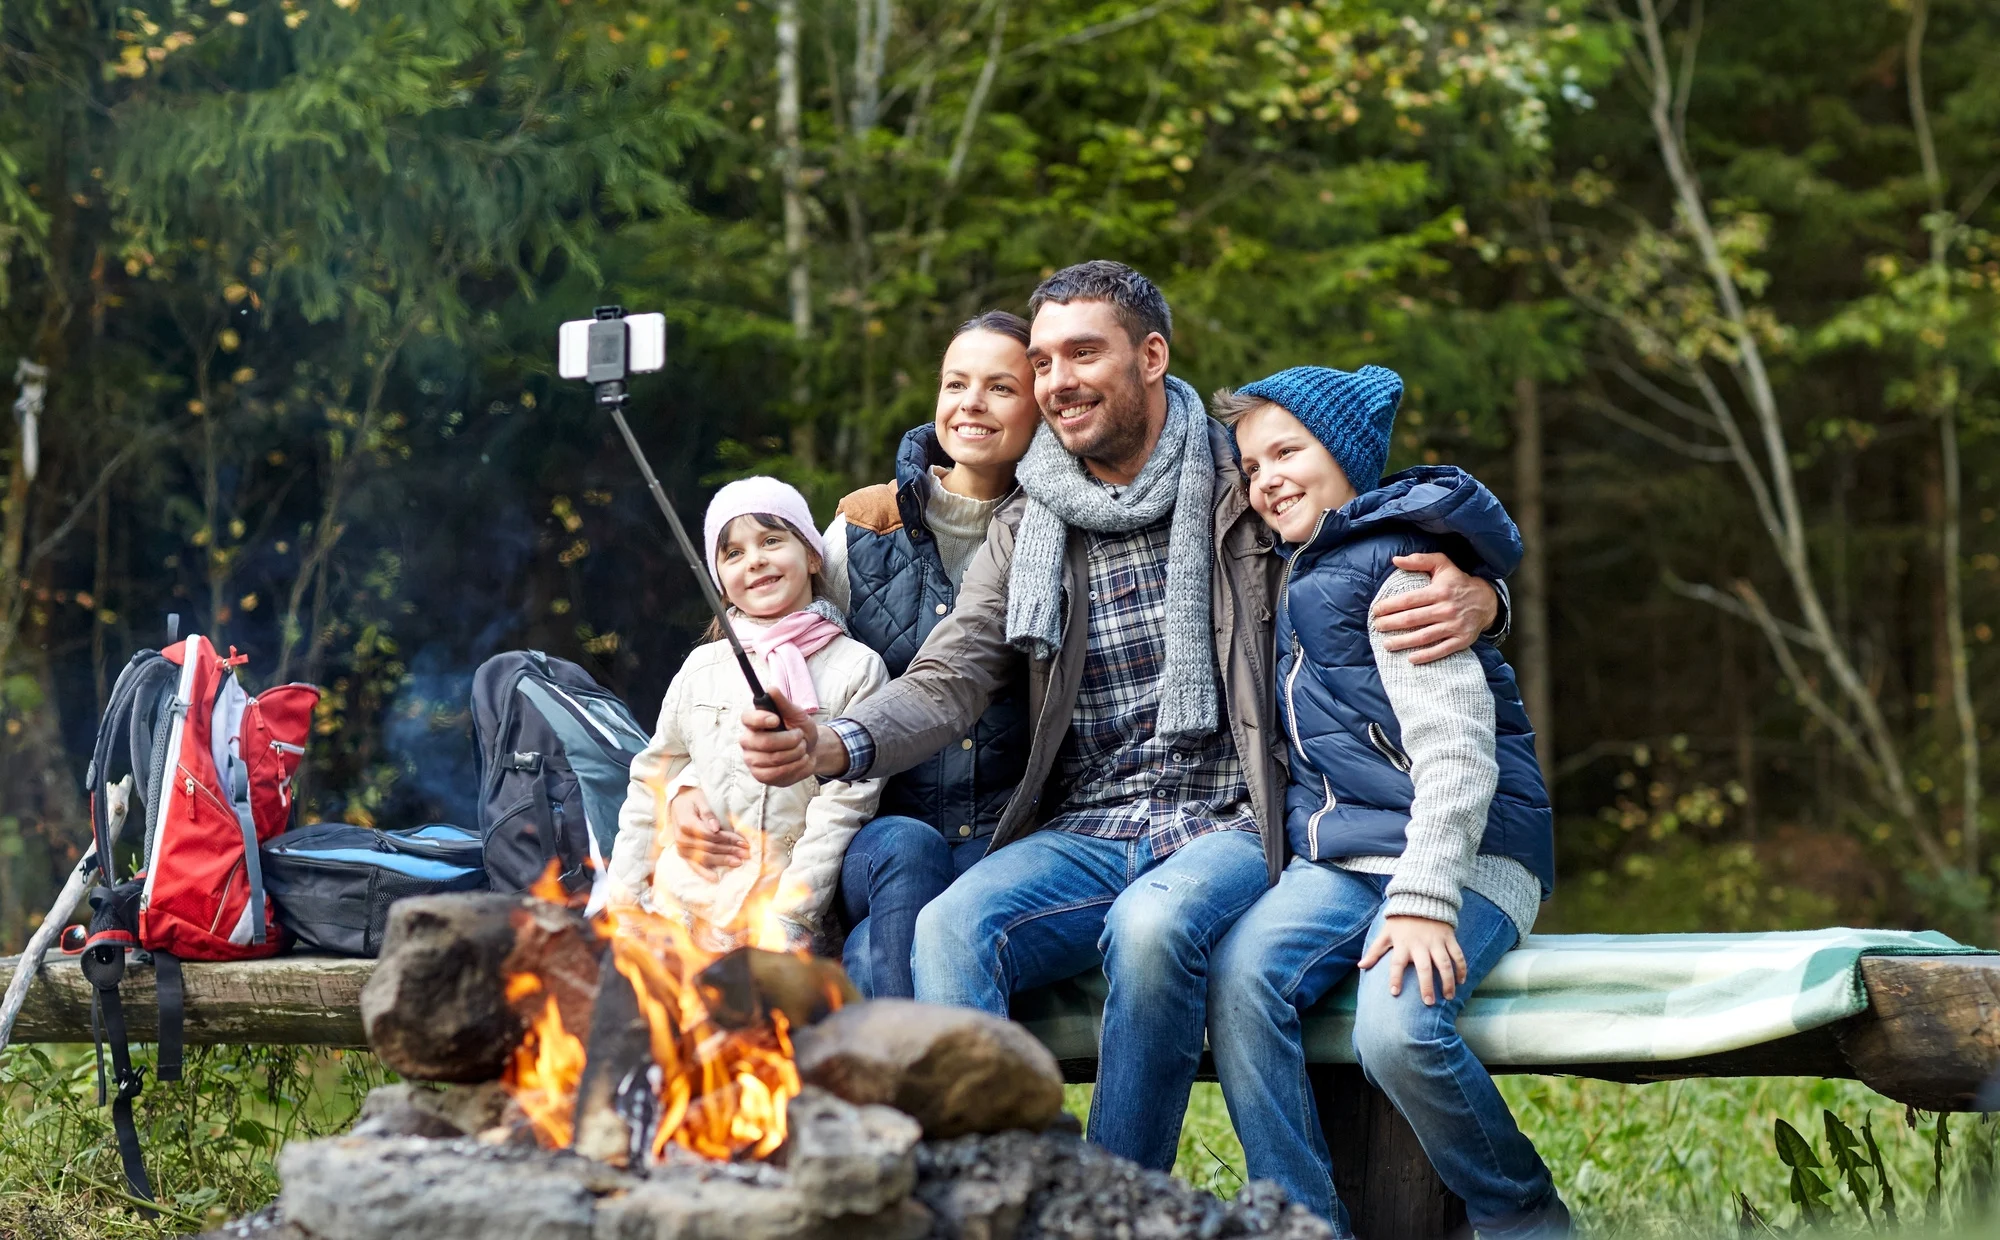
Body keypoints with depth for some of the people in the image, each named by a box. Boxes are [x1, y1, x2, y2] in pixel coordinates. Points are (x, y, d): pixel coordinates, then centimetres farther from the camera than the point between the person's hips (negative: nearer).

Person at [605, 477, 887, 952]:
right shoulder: (702, 669, 10)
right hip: (679, 905, 3)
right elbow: (652, 781, 18)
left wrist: (789, 917, -11)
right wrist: (623, 896, 12)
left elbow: (844, 805, -5)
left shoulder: (857, 668, -1)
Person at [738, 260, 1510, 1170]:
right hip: (1082, 837, 3)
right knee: (949, 928, -28)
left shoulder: (1248, 492, 6)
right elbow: (946, 683, 2)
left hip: (1227, 825, -3)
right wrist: (832, 744, -20)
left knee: (1151, 925, -37)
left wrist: (1473, 598, -16)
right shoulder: (1025, 538, 14)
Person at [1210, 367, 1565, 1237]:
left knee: (1397, 1029, -32)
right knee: (1238, 977, -23)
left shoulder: (1398, 568, -6)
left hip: (1463, 853, -7)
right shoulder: (1301, 580, 22)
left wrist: (1423, 898, -24)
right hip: (1341, 858, 7)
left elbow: (1456, 749, -15)